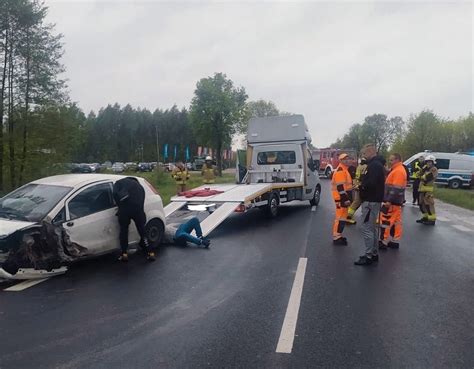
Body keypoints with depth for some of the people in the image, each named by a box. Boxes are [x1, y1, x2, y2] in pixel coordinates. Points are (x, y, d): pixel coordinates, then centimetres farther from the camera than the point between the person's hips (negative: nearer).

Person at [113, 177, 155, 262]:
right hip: (138, 209, 2)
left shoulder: (119, 182, 22)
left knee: (124, 230, 16)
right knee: (142, 231, 14)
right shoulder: (139, 186, 29)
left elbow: (115, 194, 1)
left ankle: (124, 254, 16)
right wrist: (143, 219, 30)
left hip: (124, 208, -2)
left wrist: (120, 205, 13)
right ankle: (150, 253, 15)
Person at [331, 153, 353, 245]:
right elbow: (340, 187, -22)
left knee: (342, 216, 14)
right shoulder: (340, 170, -15)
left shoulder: (344, 169, 20)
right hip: (341, 198, -11)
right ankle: (336, 237, -6)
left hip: (343, 197, 11)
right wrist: (346, 199, -24)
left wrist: (348, 197, 25)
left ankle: (338, 235, 22)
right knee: (340, 217, -10)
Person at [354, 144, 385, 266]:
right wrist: (362, 185, 3)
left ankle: (369, 256, -1)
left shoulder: (374, 165, -17)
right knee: (372, 228, 17)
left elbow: (371, 183, -27)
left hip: (370, 201, -11)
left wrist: (360, 187, -11)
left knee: (367, 228, -6)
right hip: (373, 200, 11)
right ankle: (374, 253, 26)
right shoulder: (376, 164, 17)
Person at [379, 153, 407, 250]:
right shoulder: (397, 170, 17)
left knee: (385, 220, -6)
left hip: (392, 201, -11)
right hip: (396, 201, 11)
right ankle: (395, 241, 19)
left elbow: (396, 188, -24)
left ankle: (383, 242, -1)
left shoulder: (398, 171, -17)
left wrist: (389, 200, -26)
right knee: (395, 221, 12)